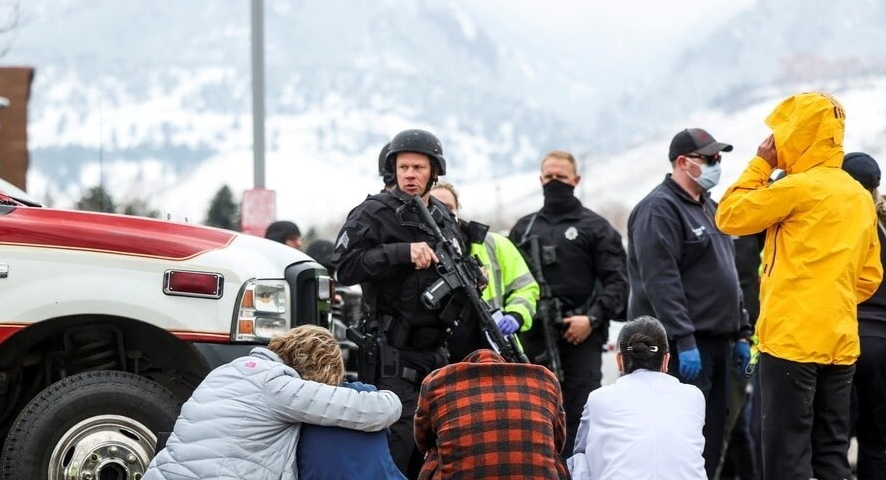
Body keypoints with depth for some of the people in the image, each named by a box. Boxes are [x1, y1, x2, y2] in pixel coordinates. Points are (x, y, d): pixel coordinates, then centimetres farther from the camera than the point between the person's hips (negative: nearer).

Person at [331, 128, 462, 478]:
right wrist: (402, 252, -24)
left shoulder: (445, 219, 16)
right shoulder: (375, 214, -5)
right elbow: (344, 267, -16)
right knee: (396, 446, -13)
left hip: (435, 352, 7)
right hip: (392, 354, -7)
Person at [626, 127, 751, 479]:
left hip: (717, 342, 9)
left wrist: (740, 333, 19)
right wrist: (684, 341, -23)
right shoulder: (660, 209, -10)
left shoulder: (710, 209, 20)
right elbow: (661, 282, -19)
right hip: (684, 345, -9)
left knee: (712, 442, 9)